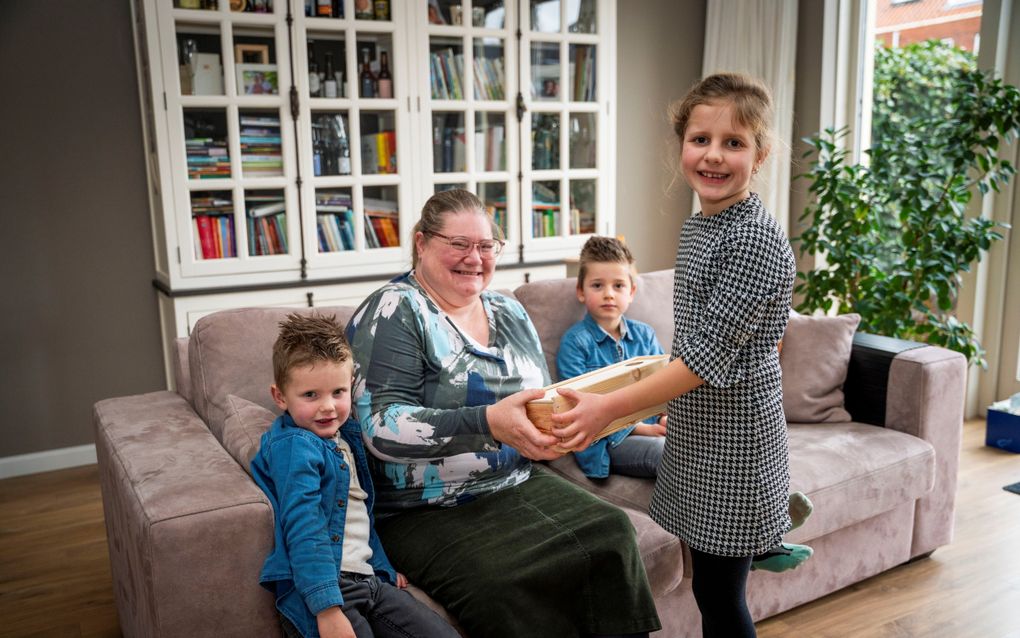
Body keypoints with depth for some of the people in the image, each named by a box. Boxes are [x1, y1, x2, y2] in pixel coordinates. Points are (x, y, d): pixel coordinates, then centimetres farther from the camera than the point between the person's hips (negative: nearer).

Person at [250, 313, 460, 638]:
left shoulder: (347, 435, 15)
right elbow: (303, 528, -20)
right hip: (316, 588, -7)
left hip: (368, 578, 7)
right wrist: (328, 610, -26)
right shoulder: (294, 446, -10)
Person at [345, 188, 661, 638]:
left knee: (611, 534, -19)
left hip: (518, 484, 6)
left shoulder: (510, 314, 13)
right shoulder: (395, 311, -7)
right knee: (519, 584, -29)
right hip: (427, 511, -5)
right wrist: (488, 423, -31)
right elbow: (383, 427, -18)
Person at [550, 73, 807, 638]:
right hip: (696, 439, 8)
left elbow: (709, 352, -24)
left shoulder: (757, 240, -20)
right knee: (707, 587, 19)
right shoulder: (694, 227, 7)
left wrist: (609, 406, -26)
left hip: (734, 443, -8)